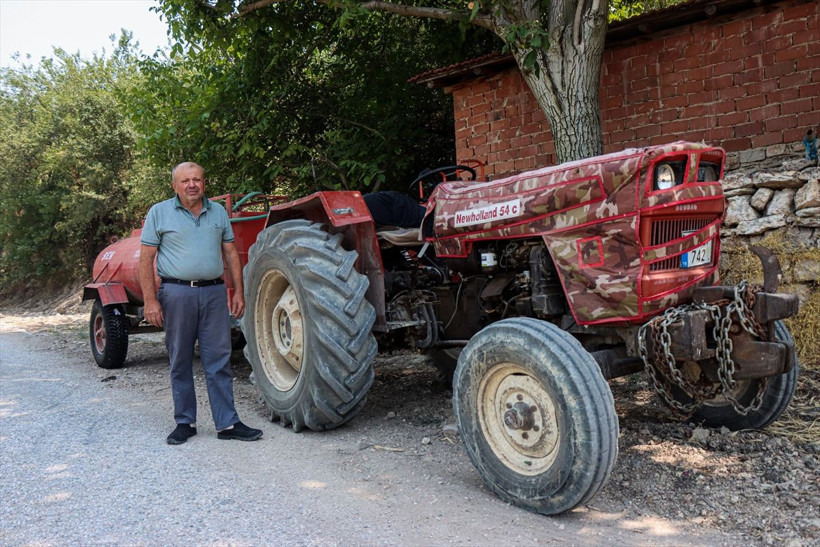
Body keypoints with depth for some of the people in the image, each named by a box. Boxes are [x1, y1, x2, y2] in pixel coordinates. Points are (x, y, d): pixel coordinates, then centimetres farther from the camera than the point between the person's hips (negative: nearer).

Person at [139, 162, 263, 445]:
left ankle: (227, 423, 9)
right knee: (180, 363, 7)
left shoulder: (218, 212, 12)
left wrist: (238, 292, 7)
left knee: (219, 361, 3)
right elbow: (146, 259, -1)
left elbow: (231, 253, 14)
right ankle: (185, 422, 19)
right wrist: (150, 301, -9)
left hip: (214, 292, 2)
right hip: (177, 293, -2)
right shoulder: (159, 213, 2)